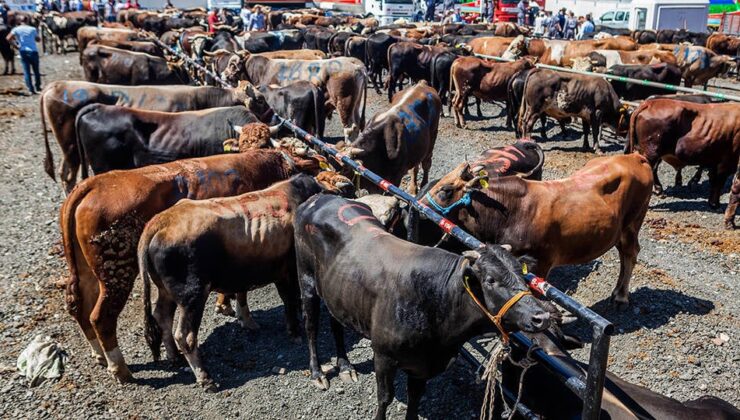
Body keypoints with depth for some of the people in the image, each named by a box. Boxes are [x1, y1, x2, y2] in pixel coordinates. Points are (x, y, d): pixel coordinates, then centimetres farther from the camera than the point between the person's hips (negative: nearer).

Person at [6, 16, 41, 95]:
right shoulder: (32, 29, -1)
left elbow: (8, 38, -10)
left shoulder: (16, 29, 0)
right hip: (33, 51, 0)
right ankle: (38, 87, 20)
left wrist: (15, 45, 2)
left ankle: (31, 89, -2)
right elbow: (38, 39, 10)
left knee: (26, 71, 3)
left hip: (23, 52, 0)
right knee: (36, 71, 14)